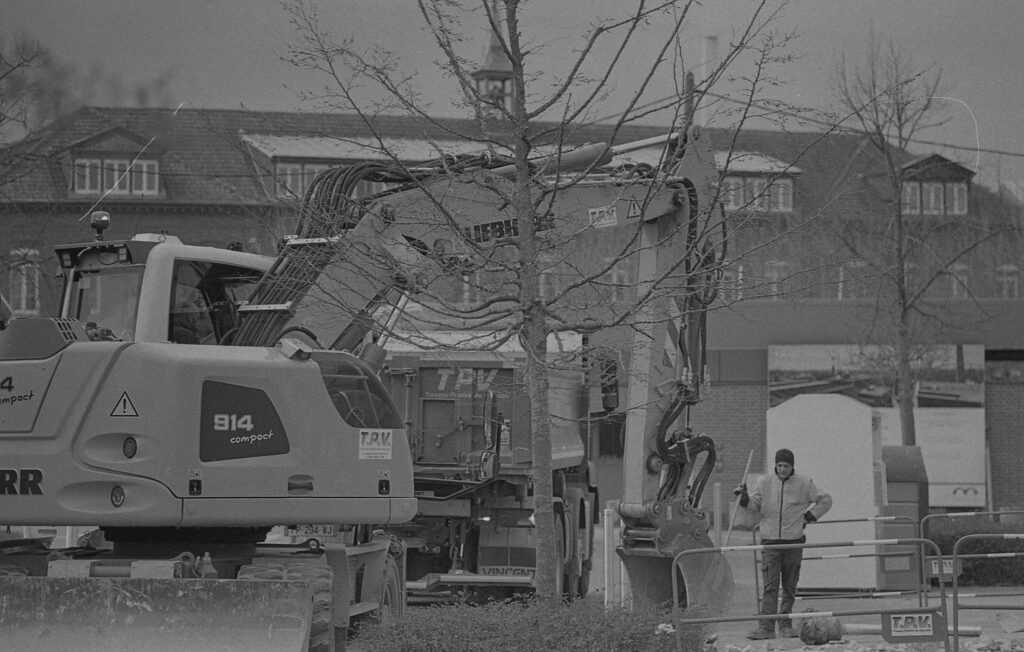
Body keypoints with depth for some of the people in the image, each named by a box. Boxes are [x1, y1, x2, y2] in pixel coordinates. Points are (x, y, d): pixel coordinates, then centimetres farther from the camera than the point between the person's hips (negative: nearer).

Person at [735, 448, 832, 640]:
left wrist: (809, 517, 3)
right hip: (770, 540, 0)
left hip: (794, 541, 0)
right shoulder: (765, 482, 5)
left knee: (789, 587, 6)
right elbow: (755, 505, 5)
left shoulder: (803, 484, 2)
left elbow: (825, 500, 11)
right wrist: (745, 498, -15)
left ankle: (785, 625, 15)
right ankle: (766, 627, -13)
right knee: (770, 586, -8)